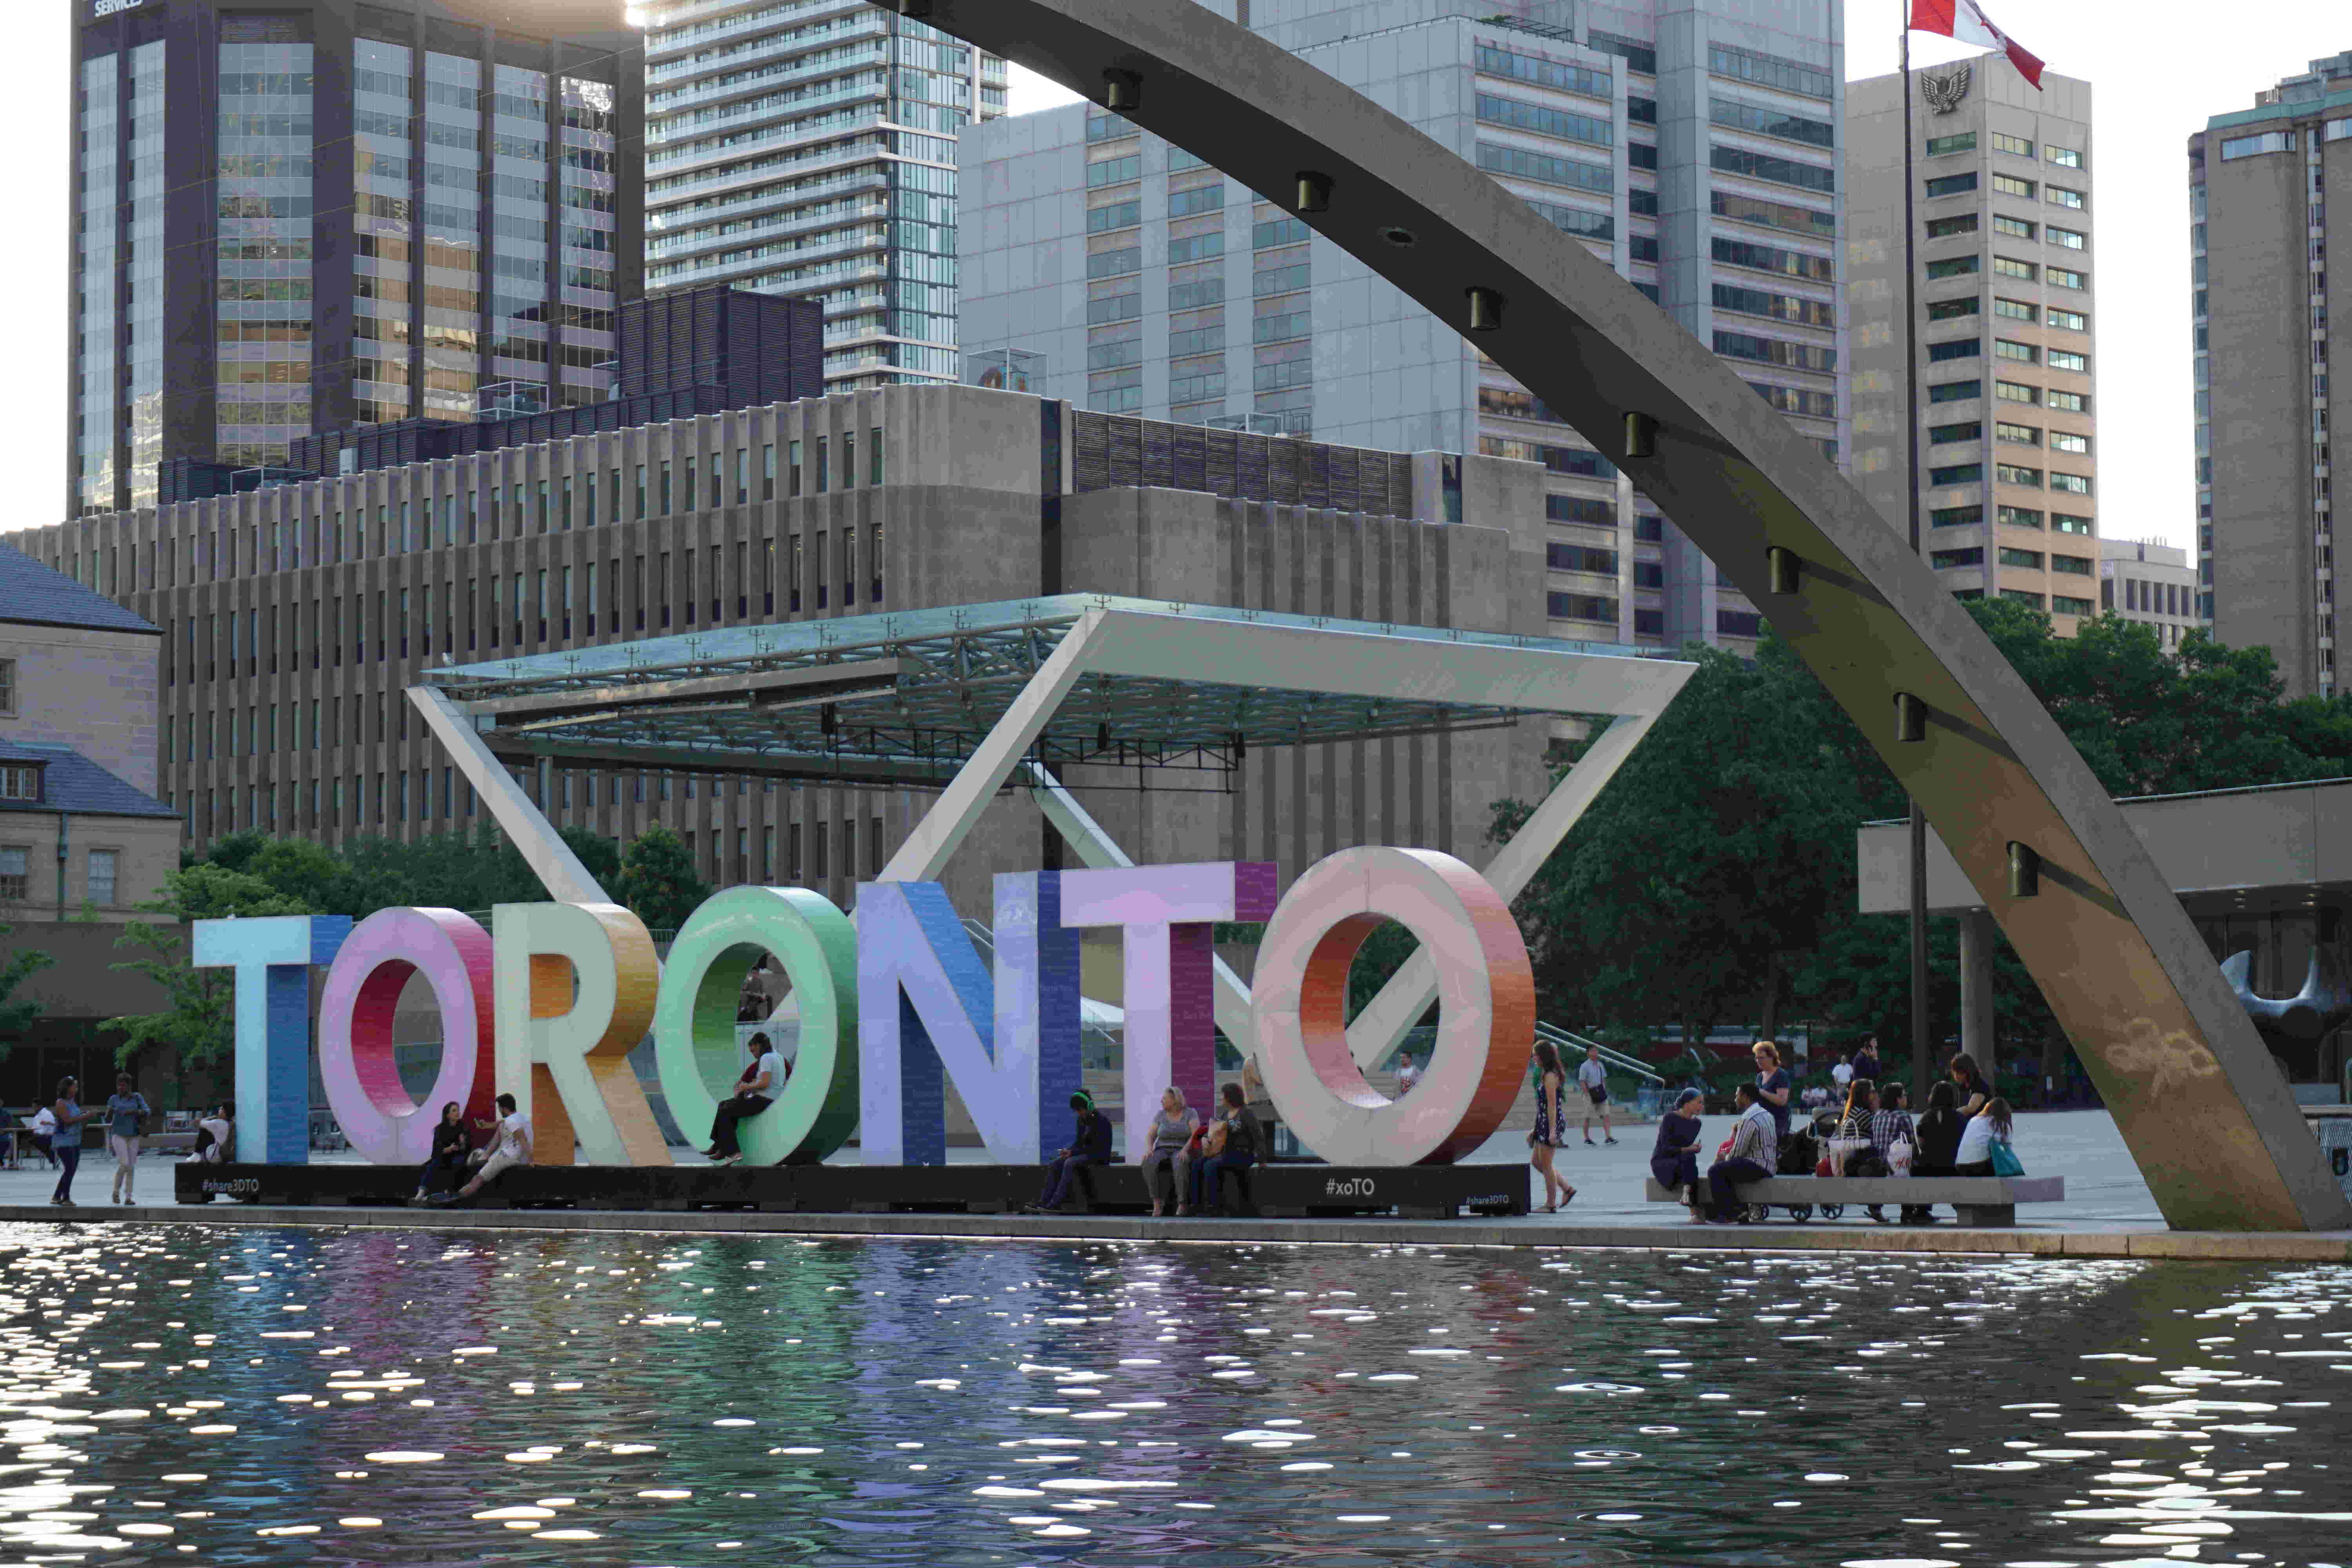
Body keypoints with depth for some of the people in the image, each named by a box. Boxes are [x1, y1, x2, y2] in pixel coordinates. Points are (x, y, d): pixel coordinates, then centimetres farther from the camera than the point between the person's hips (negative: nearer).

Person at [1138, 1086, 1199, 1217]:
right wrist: (1149, 1149, -16)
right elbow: (1150, 1137, 6)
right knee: (1148, 1164, -33)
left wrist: (1185, 1150, -28)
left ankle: (1182, 1205, -40)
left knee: (1180, 1164, -41)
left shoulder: (1190, 1113, 1)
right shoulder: (1161, 1115, 11)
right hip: (1162, 1152, 3)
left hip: (1182, 1153, -3)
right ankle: (1157, 1205, -36)